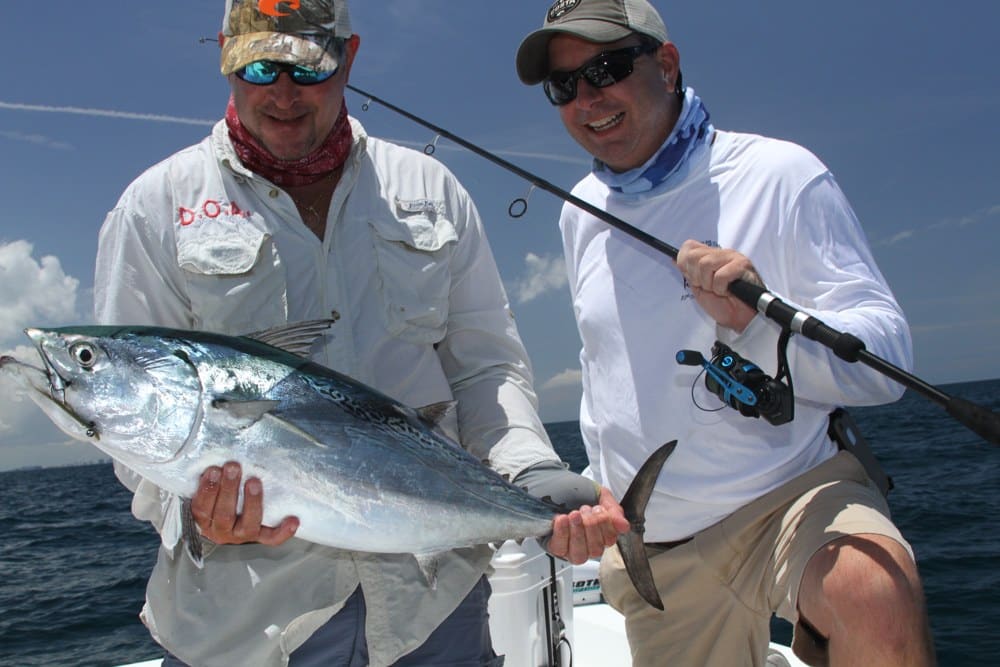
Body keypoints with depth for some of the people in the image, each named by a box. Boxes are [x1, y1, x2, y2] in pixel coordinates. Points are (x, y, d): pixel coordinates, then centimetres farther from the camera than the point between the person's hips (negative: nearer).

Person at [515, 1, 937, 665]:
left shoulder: (779, 175, -9)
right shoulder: (579, 213, 8)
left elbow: (887, 358, -12)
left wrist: (762, 322, -30)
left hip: (792, 491, -4)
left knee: (875, 591, -33)